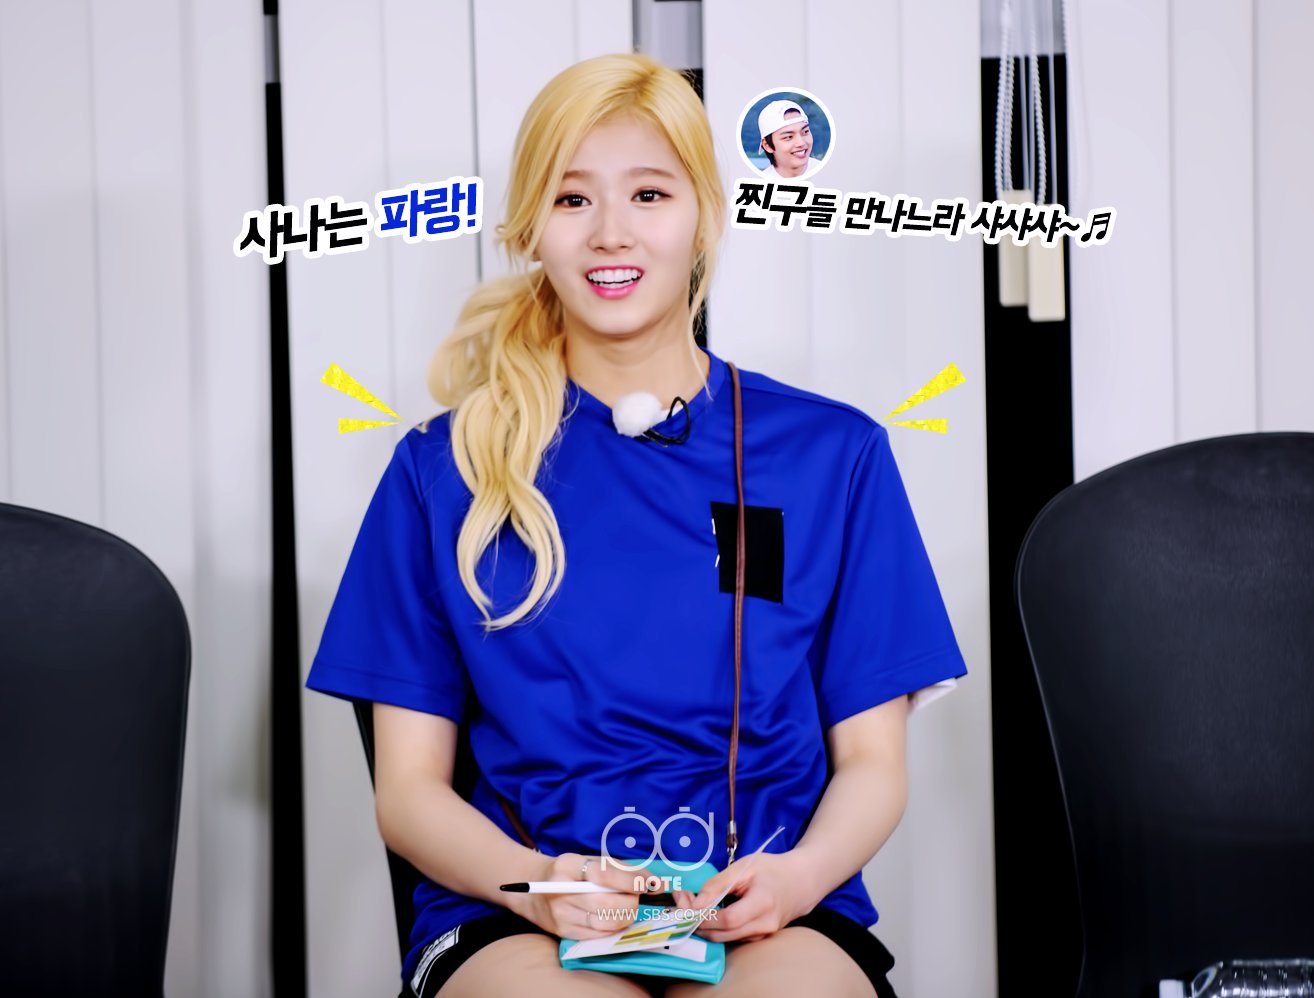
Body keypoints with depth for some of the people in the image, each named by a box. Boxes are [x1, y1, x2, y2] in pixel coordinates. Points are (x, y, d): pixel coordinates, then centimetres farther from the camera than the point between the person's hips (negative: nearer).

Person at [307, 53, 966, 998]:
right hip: (516, 917, 0)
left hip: (769, 921, 0)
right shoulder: (445, 469, 9)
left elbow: (871, 762, 11)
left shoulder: (833, 454, 10)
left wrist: (801, 875, -11)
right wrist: (535, 880, -12)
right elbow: (408, 785, 9)